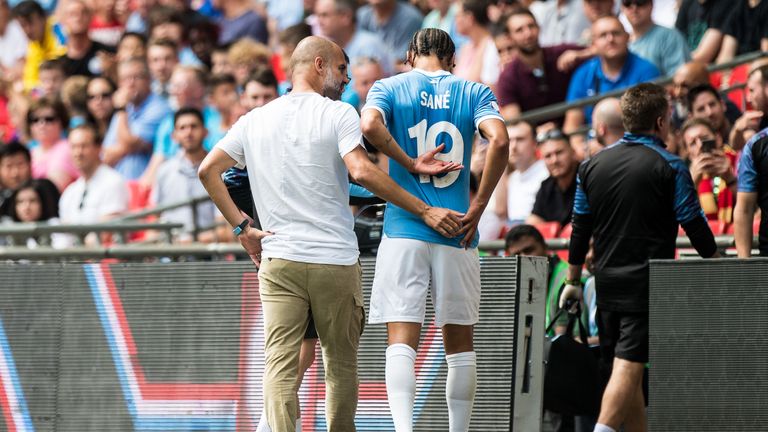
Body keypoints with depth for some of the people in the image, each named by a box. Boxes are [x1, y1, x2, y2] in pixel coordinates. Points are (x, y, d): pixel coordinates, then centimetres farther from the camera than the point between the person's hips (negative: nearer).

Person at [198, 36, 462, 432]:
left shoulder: (254, 121, 11)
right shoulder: (338, 114, -4)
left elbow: (208, 171, 8)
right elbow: (362, 172, -17)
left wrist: (241, 227, 9)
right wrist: (425, 211, -15)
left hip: (278, 263, 3)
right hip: (336, 262, -3)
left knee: (280, 363, -4)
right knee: (341, 362, 11)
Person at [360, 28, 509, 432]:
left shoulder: (389, 88, 7)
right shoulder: (474, 93, 7)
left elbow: (370, 125, -16)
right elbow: (499, 141, -11)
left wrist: (410, 164, -5)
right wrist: (478, 206, -6)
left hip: (404, 229, -1)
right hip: (456, 231, 1)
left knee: (401, 342, -7)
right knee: (459, 343, 12)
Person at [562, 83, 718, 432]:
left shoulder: (593, 165, 8)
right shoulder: (669, 167, -7)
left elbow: (580, 228, 13)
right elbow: (695, 226, -4)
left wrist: (573, 280, 22)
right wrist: (718, 266, 12)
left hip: (606, 282, 6)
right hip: (648, 284, -6)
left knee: (622, 366, 14)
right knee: (629, 366, -14)